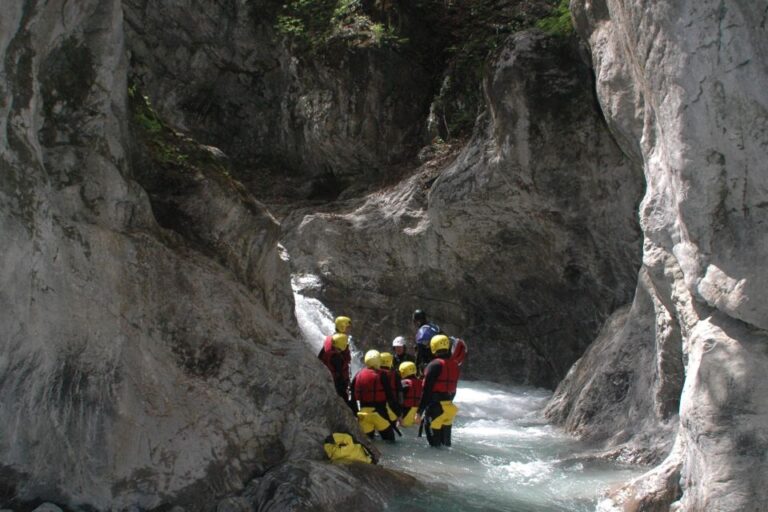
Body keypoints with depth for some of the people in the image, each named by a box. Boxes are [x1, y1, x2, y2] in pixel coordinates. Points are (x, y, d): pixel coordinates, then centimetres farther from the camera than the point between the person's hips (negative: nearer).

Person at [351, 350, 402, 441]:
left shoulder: (358, 375, 6)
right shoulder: (381, 375, -8)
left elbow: (353, 397, 11)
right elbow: (390, 397, -8)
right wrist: (398, 414, -2)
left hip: (363, 413, 4)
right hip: (379, 412, -4)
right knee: (389, 439, 7)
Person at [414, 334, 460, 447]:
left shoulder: (434, 365, -16)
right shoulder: (454, 364, 7)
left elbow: (426, 390, -16)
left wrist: (419, 412, -13)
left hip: (435, 406, -7)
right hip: (449, 406, 7)